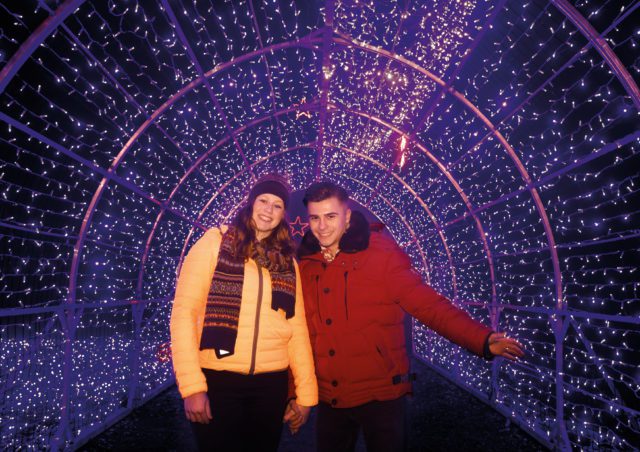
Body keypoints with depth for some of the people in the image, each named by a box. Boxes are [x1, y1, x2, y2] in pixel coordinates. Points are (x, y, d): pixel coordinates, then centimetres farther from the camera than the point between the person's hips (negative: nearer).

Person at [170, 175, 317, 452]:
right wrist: (192, 386, -14)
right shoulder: (215, 242, -4)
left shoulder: (287, 260, 8)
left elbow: (296, 326, 6)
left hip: (271, 384, 4)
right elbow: (184, 312, -9)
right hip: (218, 380, -4)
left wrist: (306, 392, 2)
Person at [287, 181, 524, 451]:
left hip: (380, 396, -4)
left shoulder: (381, 254, -12)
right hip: (329, 401, 4)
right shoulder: (305, 266, 0)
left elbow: (429, 306, -15)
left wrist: (483, 340, -28)